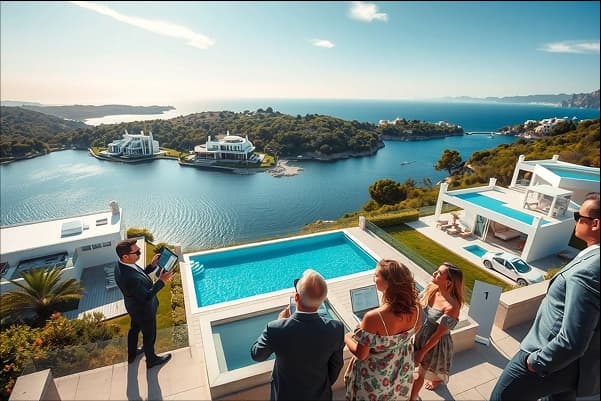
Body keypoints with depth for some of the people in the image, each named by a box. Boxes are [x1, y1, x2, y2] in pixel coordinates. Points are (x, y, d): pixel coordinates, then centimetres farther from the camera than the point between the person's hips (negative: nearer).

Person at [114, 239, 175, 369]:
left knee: (134, 329, 31)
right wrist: (161, 281, -29)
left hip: (135, 306, 8)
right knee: (149, 336, 19)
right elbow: (146, 297, -32)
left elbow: (139, 276, -1)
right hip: (144, 310, -8)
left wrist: (152, 265, -11)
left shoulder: (122, 265, -17)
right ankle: (151, 359, 46)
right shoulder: (129, 278, -44)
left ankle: (132, 354, 57)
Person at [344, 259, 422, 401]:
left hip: (376, 378, -4)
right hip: (403, 370, 5)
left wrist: (347, 338, -7)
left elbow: (361, 355, -25)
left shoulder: (374, 318, -40)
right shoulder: (415, 307, -23)